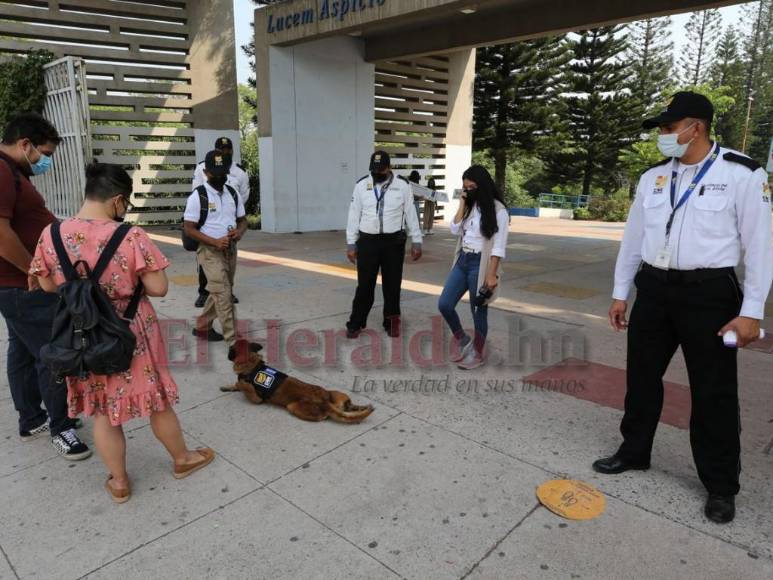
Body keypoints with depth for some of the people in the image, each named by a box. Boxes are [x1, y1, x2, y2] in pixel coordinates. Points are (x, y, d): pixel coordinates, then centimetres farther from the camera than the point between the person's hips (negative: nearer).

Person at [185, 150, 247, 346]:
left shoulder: (233, 194, 7)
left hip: (230, 250, 6)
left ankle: (202, 327, 36)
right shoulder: (197, 196, -10)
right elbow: (189, 229, -11)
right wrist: (215, 242, -23)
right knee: (224, 295, -11)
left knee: (219, 292, 17)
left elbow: (242, 220, 13)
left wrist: (239, 231, -12)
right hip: (209, 251, -6)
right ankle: (234, 343, -9)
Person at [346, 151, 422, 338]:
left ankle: (391, 323, 24)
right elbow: (354, 216, 4)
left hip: (394, 242, 0)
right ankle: (355, 323, 16)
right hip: (368, 241, 0)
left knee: (392, 284, 9)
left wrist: (416, 242, 1)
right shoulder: (361, 185, 2)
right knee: (365, 285, 3)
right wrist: (351, 244, 2)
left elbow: (411, 215, 3)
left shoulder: (402, 186, 0)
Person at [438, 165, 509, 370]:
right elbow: (455, 230, 0)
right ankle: (461, 339, 25)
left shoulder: (497, 210, -9)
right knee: (444, 304, 1)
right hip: (462, 261, 7)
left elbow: (498, 246, -13)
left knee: (478, 311, 5)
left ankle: (478, 353, 24)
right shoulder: (469, 207, 12)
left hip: (480, 264, -6)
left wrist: (492, 274, -17)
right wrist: (463, 204, -3)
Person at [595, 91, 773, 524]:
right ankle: (634, 452, 35)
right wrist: (620, 293, 11)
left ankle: (721, 486, 23)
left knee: (714, 391, 6)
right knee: (642, 377, 14)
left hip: (710, 293, -4)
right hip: (654, 289, 5)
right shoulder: (653, 178, 7)